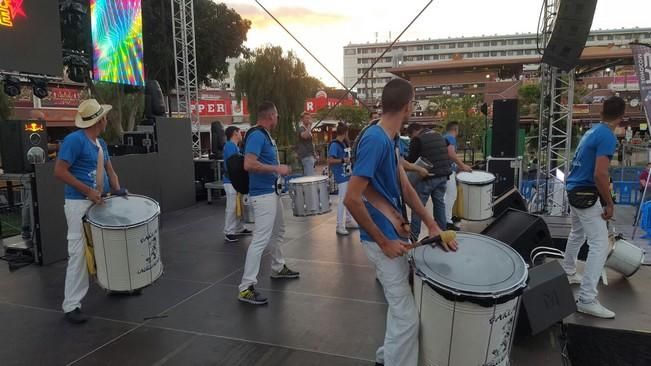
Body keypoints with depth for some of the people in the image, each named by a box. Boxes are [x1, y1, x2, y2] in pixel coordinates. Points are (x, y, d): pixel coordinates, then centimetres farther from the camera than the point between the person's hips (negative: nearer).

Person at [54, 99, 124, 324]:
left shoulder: (100, 143, 12)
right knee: (79, 253, -8)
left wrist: (117, 189, 1)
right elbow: (59, 171, -18)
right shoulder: (74, 140, -14)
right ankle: (71, 306, 1)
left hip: (100, 203, 9)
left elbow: (109, 170, 18)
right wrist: (88, 191, -21)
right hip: (79, 204, -9)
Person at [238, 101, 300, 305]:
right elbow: (249, 164, -29)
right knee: (261, 239, -12)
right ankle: (246, 288, -8)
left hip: (272, 191, 11)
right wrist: (277, 169, -21)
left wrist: (279, 169, 14)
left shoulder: (267, 136, 13)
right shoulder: (256, 136, -17)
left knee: (278, 231, 23)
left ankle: (278, 268, 41)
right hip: (262, 194, -11)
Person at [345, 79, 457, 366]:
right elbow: (351, 199, -27)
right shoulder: (375, 140, -24)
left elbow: (405, 188, 10)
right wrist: (383, 242, -20)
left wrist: (432, 225, 3)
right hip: (384, 239, -10)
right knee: (406, 317, 1)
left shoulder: (390, 139, 6)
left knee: (400, 307, 23)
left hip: (394, 233, 10)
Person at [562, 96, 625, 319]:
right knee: (600, 245, -9)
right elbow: (599, 175, -26)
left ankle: (568, 273, 42)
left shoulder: (592, 131, 9)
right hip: (586, 195, -10)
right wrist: (609, 203, -15)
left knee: (577, 234, 26)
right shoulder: (608, 137, -18)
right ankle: (587, 300, -11)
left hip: (574, 190, 10)